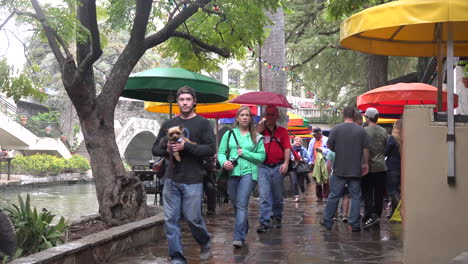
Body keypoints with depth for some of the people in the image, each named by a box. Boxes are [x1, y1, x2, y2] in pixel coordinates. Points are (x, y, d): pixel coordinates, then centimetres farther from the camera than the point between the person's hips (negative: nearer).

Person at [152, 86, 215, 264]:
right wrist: (166, 149, -7)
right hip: (171, 180, 4)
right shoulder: (169, 124, 13)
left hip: (192, 181, -4)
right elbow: (155, 148, 15)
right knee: (171, 219, 2)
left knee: (192, 218, 0)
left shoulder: (203, 123, 0)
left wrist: (186, 146, -19)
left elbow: (211, 149, -10)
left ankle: (205, 242, 30)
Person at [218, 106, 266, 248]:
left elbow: (262, 156, 1)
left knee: (242, 204, -15)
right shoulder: (229, 134, 11)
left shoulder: (257, 137, 8)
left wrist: (244, 153, -8)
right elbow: (221, 152, 7)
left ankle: (239, 237, -19)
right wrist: (224, 162, -14)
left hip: (248, 172, -3)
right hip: (232, 173, 3)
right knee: (235, 204, 11)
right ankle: (244, 229, 32)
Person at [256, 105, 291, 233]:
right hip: (263, 167, -1)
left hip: (278, 167, 1)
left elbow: (287, 147, 1)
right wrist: (258, 130, -12)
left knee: (278, 196, 12)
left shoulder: (282, 131, 9)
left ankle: (277, 218, 29)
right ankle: (264, 223, -7)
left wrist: (286, 163, -12)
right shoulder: (260, 130, 8)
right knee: (264, 196, -8)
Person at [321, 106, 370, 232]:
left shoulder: (336, 128, -4)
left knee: (334, 195, 7)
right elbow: (366, 149, -1)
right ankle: (355, 224, 6)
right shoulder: (361, 130, -1)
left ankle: (327, 222, 14)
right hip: (356, 170, 0)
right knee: (356, 196, 6)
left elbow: (329, 145, 0)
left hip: (339, 169, 0)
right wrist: (366, 163, 11)